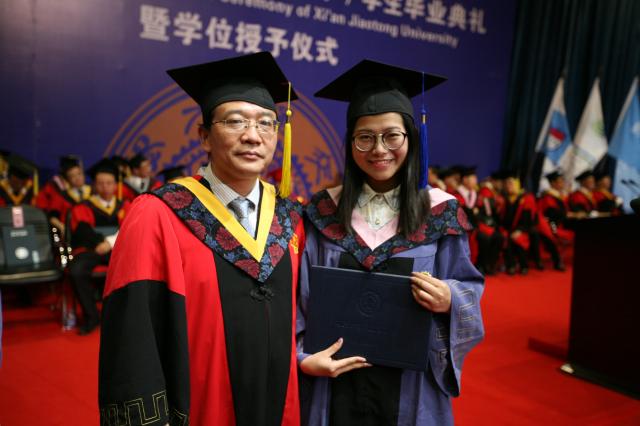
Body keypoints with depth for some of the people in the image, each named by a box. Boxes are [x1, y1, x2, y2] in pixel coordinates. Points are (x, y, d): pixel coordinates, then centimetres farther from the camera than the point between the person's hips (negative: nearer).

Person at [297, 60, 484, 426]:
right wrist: (304, 355, -13)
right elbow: (301, 295, 0)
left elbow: (469, 290, 0)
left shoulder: (441, 212, -4)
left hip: (412, 385, 0)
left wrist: (450, 300, -21)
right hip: (336, 384, 1)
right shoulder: (324, 212, -1)